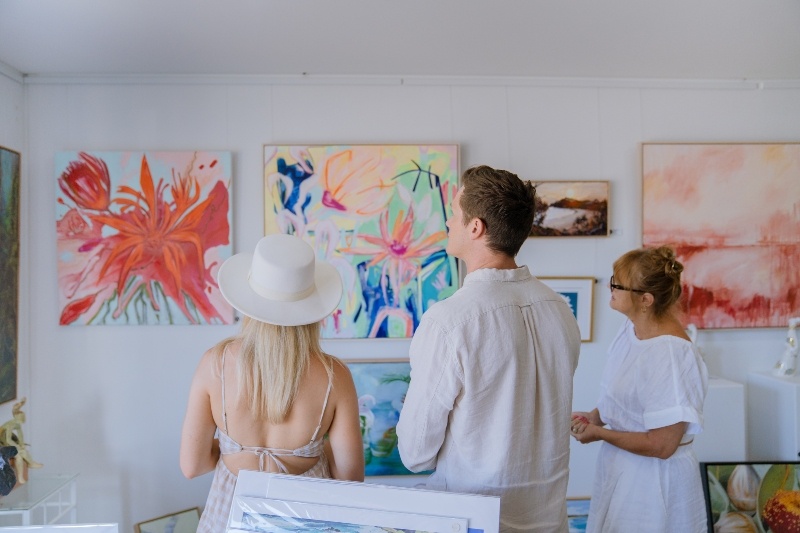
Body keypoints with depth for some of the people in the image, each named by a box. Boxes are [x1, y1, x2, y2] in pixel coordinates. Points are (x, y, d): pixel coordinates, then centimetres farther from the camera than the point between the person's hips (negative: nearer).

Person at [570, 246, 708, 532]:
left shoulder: (670, 354, -28)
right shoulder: (631, 327, -2)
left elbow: (662, 446, -25)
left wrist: (599, 433, -15)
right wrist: (594, 416, -1)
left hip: (653, 479, -8)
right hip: (621, 470, 8)